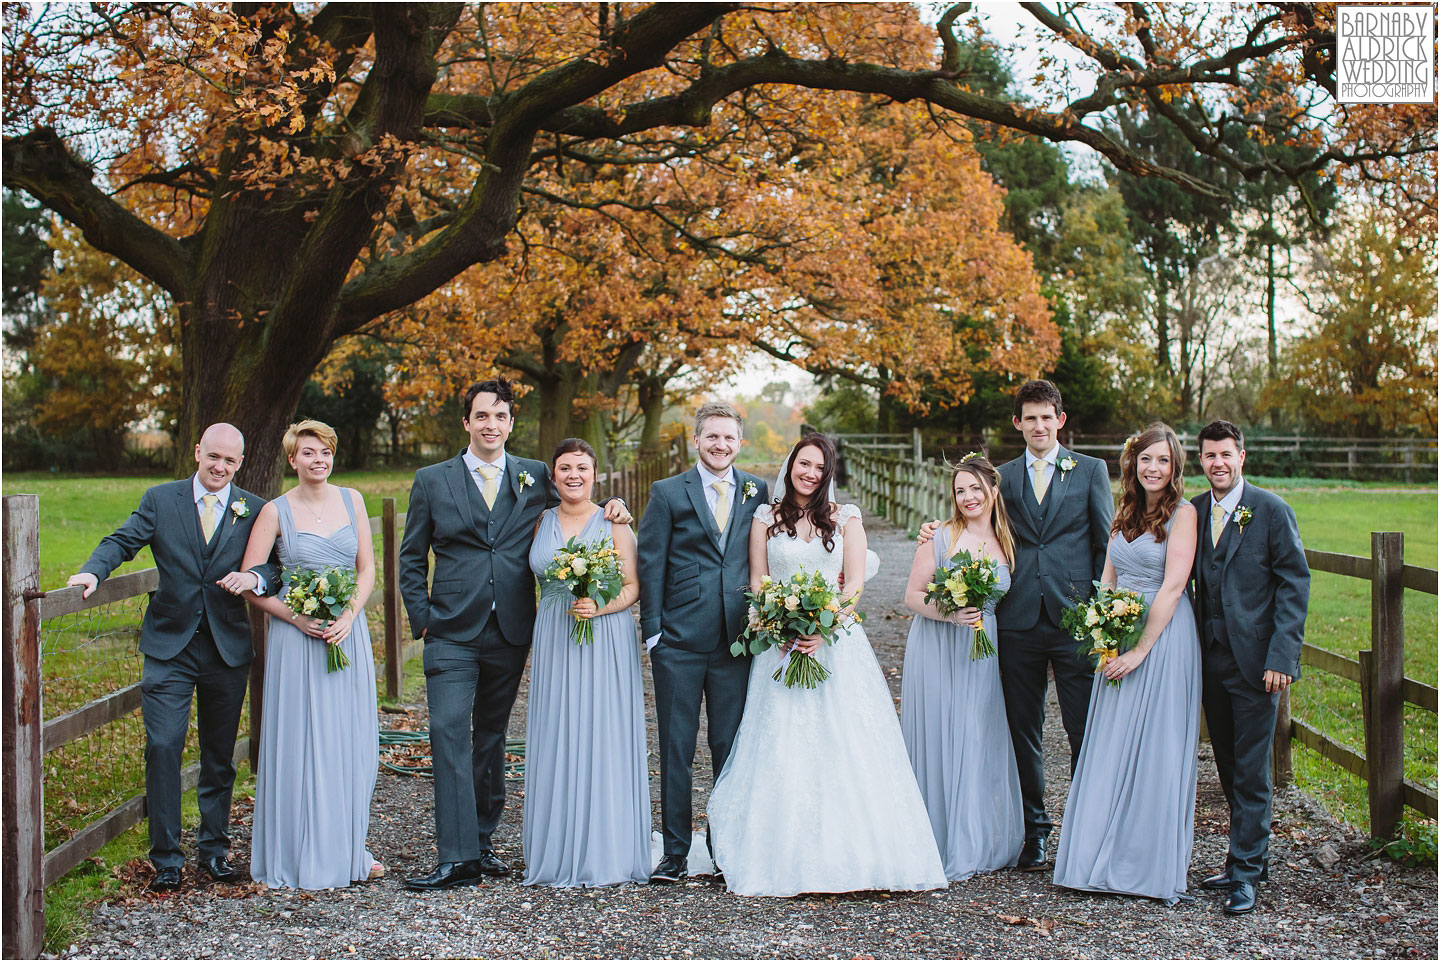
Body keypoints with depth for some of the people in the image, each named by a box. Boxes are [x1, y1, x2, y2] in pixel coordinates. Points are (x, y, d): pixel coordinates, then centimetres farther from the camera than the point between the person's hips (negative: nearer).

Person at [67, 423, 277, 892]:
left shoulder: (254, 510, 2)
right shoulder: (160, 499, 3)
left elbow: (279, 562, -2)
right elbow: (122, 541, -2)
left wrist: (255, 576, -24)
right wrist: (94, 571, -22)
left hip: (228, 649, 1)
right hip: (169, 647, -1)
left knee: (220, 756, 11)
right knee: (163, 747, -8)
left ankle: (214, 849, 26)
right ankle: (166, 858, 4)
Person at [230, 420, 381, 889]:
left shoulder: (352, 500, 7)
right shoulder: (276, 511, -3)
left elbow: (367, 569, 7)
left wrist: (349, 615, -9)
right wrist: (297, 618, -14)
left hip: (348, 633, 3)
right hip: (296, 637, -3)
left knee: (352, 742, 7)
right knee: (300, 743, 0)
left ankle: (347, 849, 20)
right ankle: (302, 855, 11)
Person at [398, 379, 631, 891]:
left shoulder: (535, 477, 7)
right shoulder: (432, 480, 5)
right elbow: (411, 559, 8)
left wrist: (609, 507, -1)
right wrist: (422, 618, -1)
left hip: (511, 632, 2)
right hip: (452, 633, -2)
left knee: (491, 736, 12)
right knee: (449, 733, -10)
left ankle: (482, 839, 24)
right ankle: (456, 856, -9)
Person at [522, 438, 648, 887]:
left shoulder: (613, 523, 1)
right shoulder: (541, 522, 10)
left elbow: (633, 587, -2)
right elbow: (534, 581, 13)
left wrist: (599, 607, -19)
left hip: (606, 642, -3)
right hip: (553, 642, 3)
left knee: (603, 741, -2)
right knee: (556, 740, 3)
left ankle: (606, 852, 6)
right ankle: (557, 852, 11)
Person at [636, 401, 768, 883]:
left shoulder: (758, 493, 8)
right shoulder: (668, 493, 2)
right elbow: (650, 566, 1)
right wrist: (652, 633, -4)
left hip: (737, 641, 2)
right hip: (679, 643, -1)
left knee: (731, 748, 8)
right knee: (676, 749, 4)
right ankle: (675, 852, 13)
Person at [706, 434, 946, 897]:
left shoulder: (846, 518, 7)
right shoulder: (766, 518, 9)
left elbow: (855, 582, 1)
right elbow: (757, 582, 6)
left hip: (837, 641, 0)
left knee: (844, 743, -5)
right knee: (781, 746, -4)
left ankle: (850, 853, 1)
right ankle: (785, 857, 1)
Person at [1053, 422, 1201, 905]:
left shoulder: (1183, 512, -8)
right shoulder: (1125, 512, 13)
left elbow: (1172, 586, -14)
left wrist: (1140, 650, -17)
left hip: (1163, 636, -6)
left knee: (1156, 750, -1)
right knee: (1110, 748, 7)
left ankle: (1156, 867, 10)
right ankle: (1106, 859, 16)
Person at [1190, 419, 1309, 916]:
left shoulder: (1271, 510, -5)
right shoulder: (1192, 511, 8)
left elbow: (1294, 583, -7)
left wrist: (1281, 657, -14)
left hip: (1254, 659, -5)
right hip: (1211, 658, 5)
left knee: (1251, 770, -1)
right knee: (1229, 767, 13)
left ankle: (1244, 873, 7)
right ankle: (1251, 856, 26)